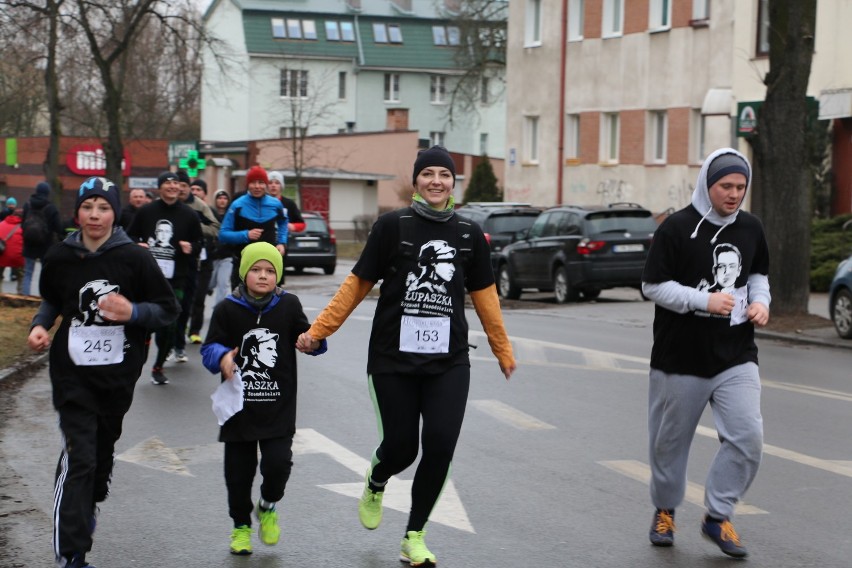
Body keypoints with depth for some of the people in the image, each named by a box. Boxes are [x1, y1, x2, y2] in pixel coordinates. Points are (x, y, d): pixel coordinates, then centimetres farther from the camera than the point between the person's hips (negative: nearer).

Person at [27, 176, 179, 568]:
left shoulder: (134, 258, -7)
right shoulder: (60, 258, -2)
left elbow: (168, 309, -2)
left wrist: (133, 312, -20)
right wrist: (40, 325, -2)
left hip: (119, 373, 1)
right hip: (73, 371, -1)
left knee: (104, 448, 17)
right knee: (78, 457, -12)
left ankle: (90, 505, 47)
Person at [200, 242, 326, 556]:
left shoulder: (289, 305, -1)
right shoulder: (227, 309, -5)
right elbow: (210, 347, -3)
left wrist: (314, 342, -15)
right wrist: (222, 357, -24)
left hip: (279, 408, 0)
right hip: (239, 408, 0)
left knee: (278, 462, -11)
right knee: (238, 471, 8)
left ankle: (268, 507, 21)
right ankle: (241, 526, 29)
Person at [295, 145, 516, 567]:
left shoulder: (469, 234, 6)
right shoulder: (392, 226, -3)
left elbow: (484, 296, 15)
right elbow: (356, 285, 0)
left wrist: (502, 350, 20)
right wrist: (317, 330, -3)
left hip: (449, 362, 2)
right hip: (394, 359, -2)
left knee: (440, 446, -7)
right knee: (400, 447, 0)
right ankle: (375, 485, 39)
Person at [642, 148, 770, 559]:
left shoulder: (751, 228, 5)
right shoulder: (677, 228, -10)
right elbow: (653, 286, -10)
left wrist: (760, 300, -1)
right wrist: (705, 300, -20)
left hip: (736, 358, 3)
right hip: (681, 359, -3)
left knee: (747, 437, -10)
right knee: (670, 441, 11)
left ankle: (718, 516, 8)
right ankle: (664, 510, 35)